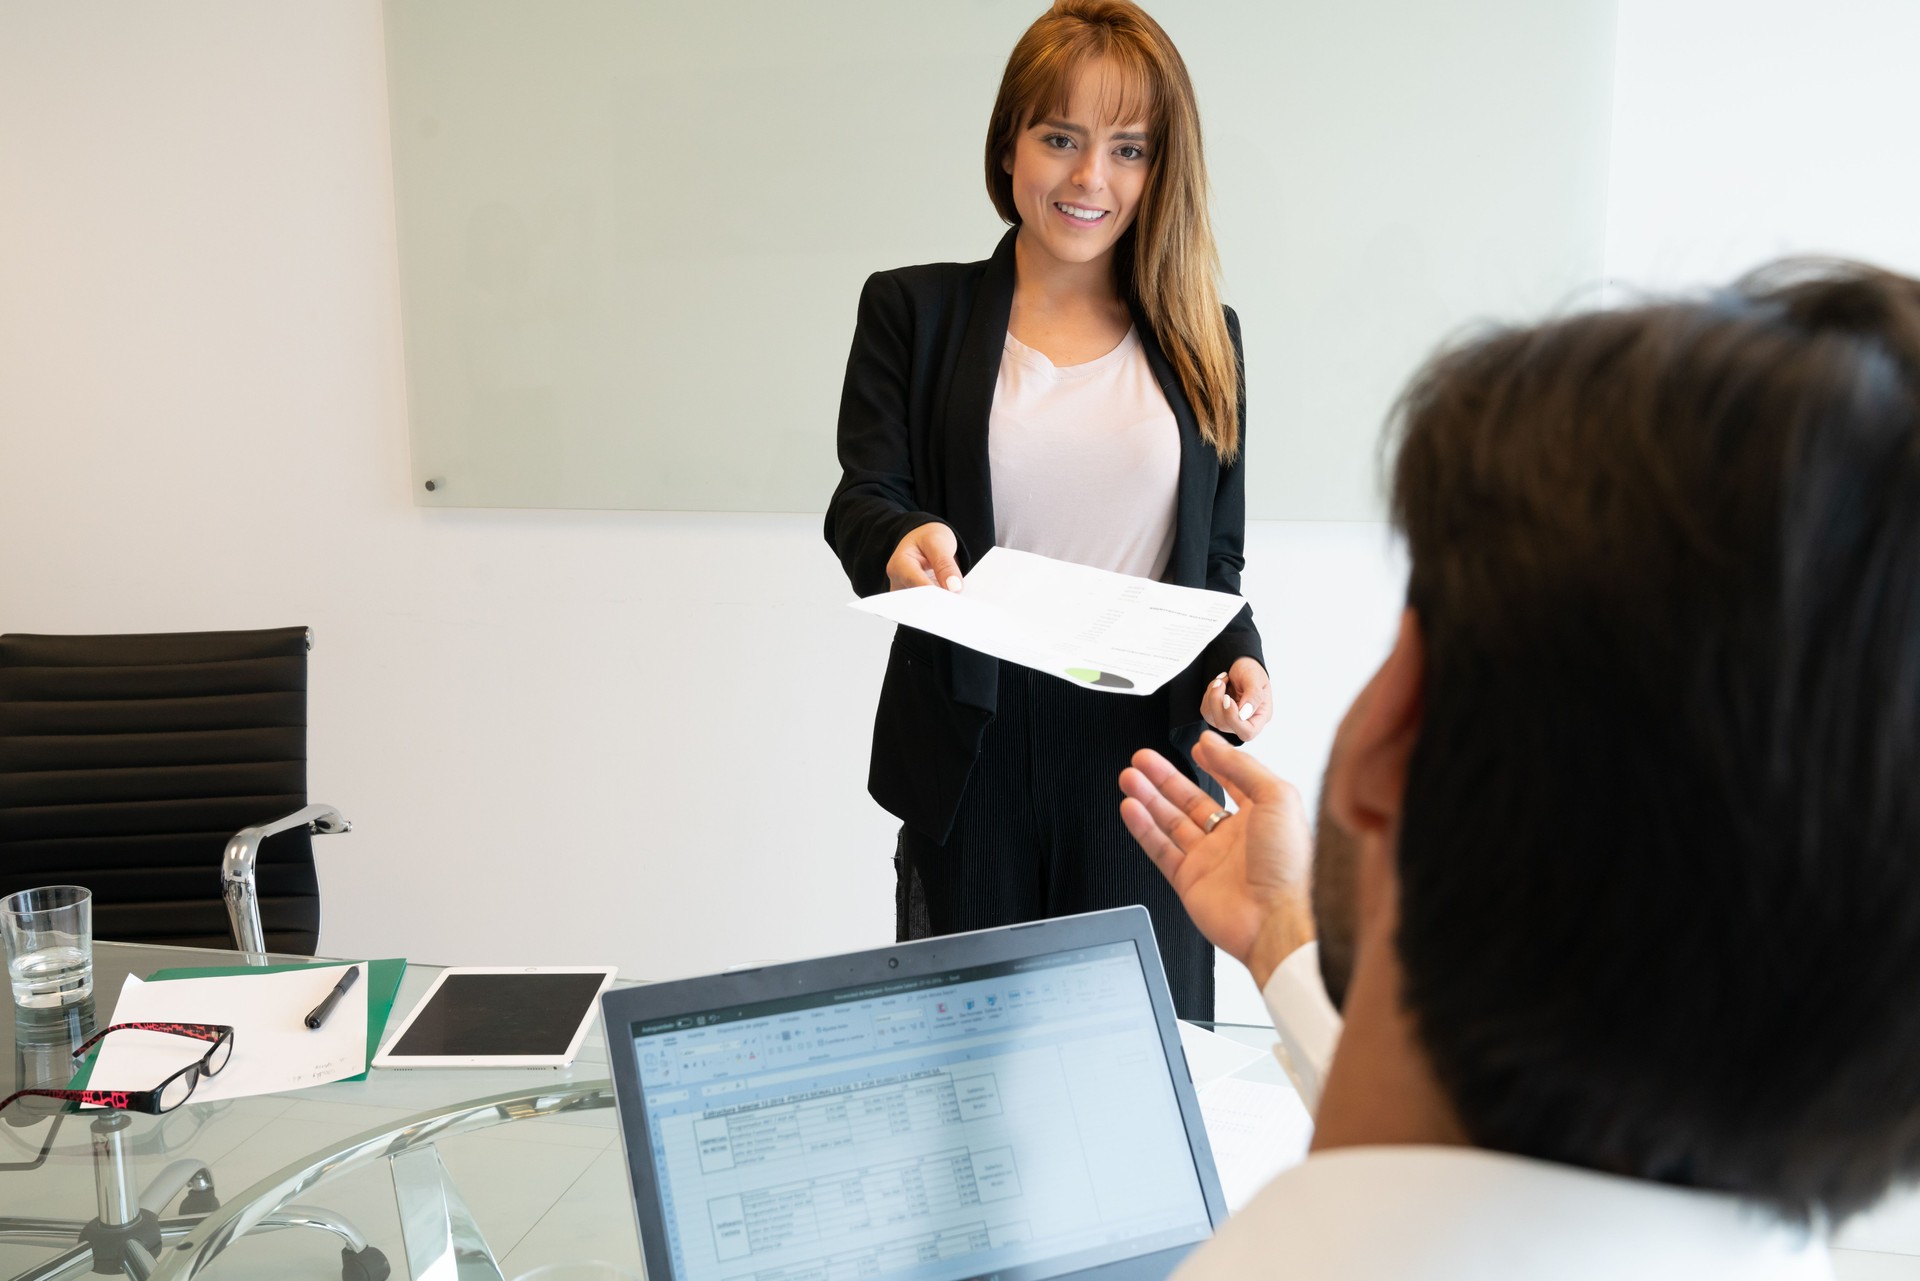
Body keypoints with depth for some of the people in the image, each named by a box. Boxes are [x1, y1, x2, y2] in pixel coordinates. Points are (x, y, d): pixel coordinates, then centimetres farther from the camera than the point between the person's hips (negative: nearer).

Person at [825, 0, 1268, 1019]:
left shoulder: (1200, 337, 12)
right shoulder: (913, 310, 5)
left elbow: (1216, 556, 13)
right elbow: (862, 501, -4)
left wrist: (1237, 663, -6)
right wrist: (906, 544, -27)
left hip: (1146, 746, 2)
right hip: (972, 747, -1)